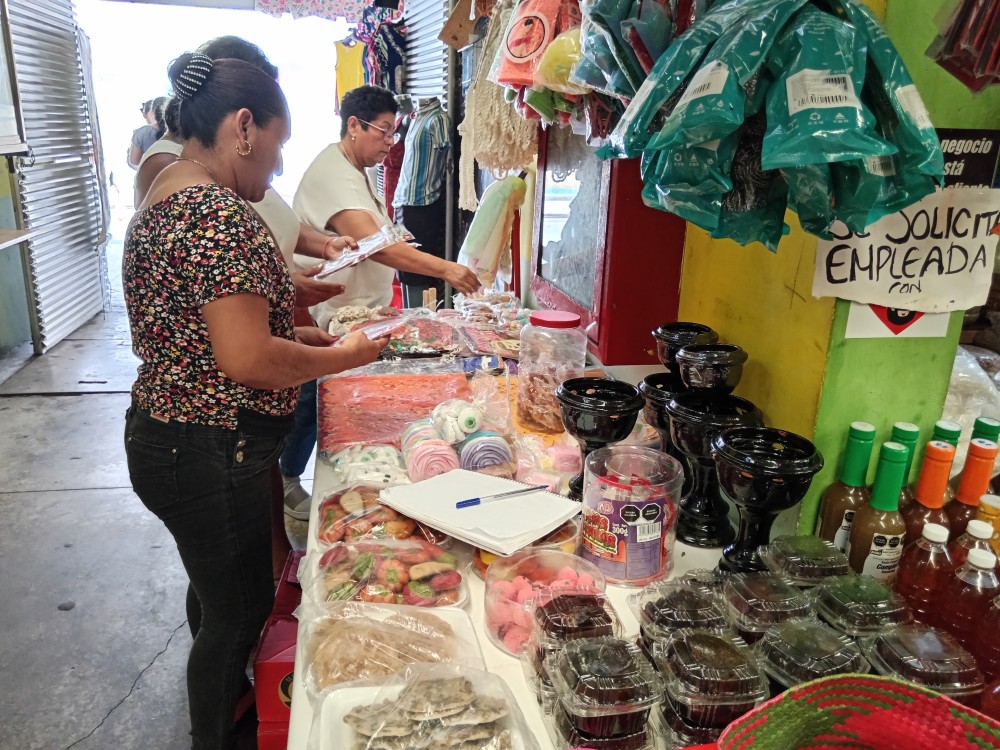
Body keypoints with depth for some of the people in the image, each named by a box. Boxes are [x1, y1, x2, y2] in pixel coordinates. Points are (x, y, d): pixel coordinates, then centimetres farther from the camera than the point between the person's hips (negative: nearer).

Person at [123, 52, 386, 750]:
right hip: (210, 453, -10)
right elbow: (248, 359, -27)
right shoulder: (224, 215, -23)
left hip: (161, 434, 10)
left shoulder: (161, 202, 10)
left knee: (218, 589, 29)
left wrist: (305, 336, 11)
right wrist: (344, 355, -12)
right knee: (240, 608, 10)